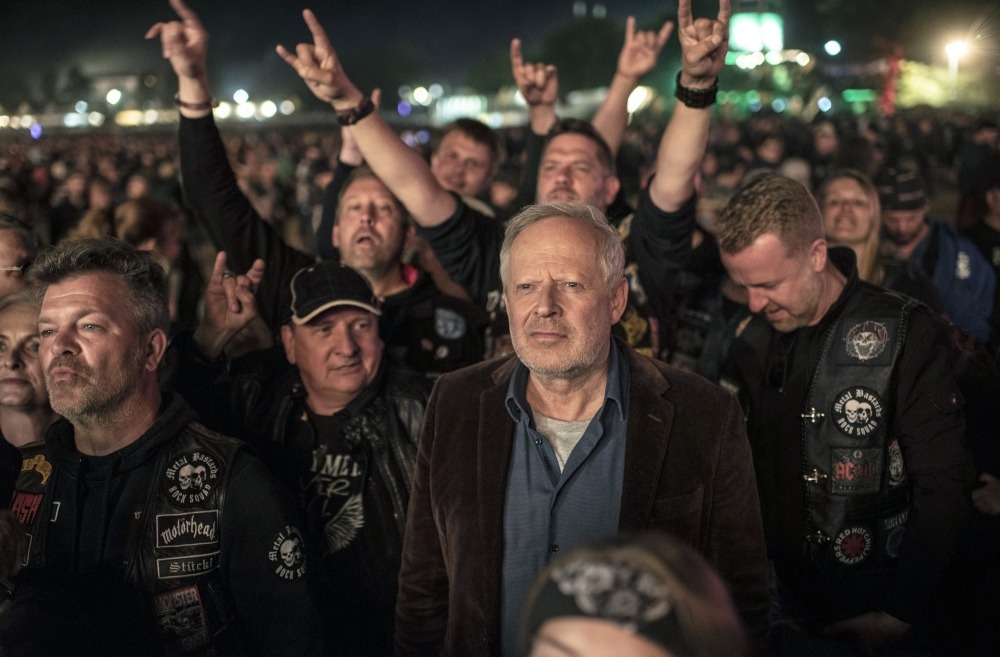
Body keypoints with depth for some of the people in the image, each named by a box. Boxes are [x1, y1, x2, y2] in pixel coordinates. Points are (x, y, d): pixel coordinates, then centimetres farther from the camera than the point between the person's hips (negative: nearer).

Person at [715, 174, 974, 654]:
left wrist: (901, 613, -14)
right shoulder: (753, 344, 2)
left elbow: (943, 487, -13)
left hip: (876, 609, -4)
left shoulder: (906, 335, -13)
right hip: (784, 604, 4)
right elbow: (750, 474, 6)